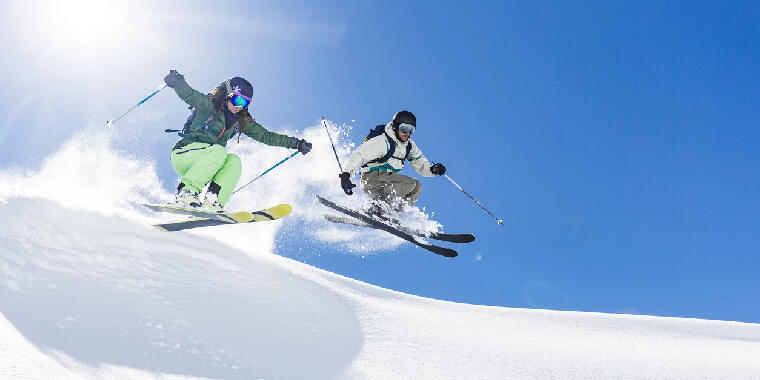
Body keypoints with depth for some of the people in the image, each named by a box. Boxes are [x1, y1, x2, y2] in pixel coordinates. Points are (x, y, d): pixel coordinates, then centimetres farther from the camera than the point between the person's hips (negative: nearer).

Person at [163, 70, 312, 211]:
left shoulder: (242, 121, 8)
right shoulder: (209, 105, -8)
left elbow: (265, 136, 10)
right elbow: (190, 95, -27)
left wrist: (295, 143, 4)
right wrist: (178, 83, -49)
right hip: (183, 154, -5)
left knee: (234, 161, -22)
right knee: (218, 151, -31)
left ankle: (212, 201, -34)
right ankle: (187, 191, -35)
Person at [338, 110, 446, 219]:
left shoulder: (409, 145, 8)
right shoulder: (383, 141, -16)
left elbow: (420, 164, 16)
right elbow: (359, 155, -22)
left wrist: (432, 169, -6)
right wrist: (346, 175, -35)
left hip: (387, 181, 8)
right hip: (372, 178, -8)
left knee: (417, 186, -2)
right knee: (411, 183, -22)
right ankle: (376, 209, -24)